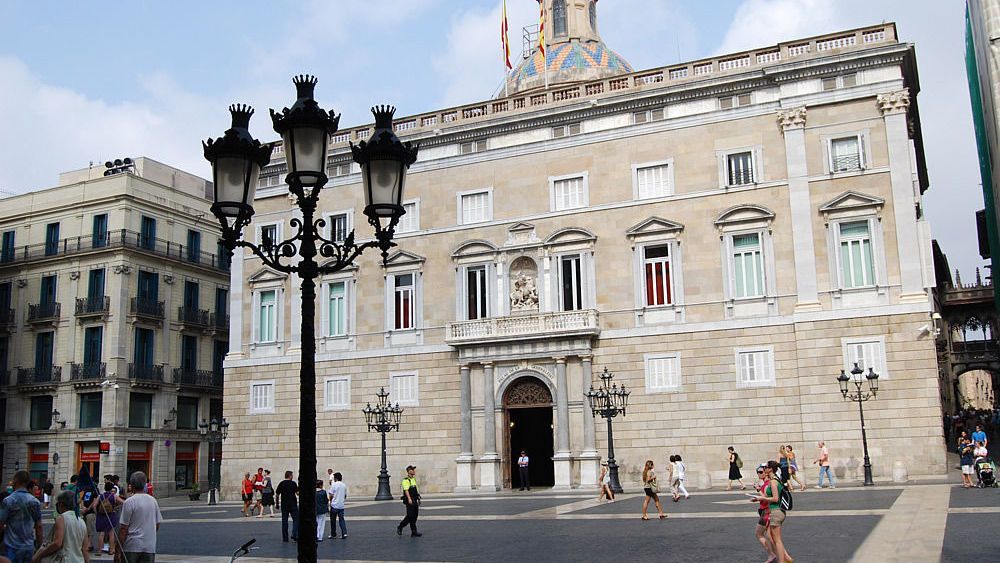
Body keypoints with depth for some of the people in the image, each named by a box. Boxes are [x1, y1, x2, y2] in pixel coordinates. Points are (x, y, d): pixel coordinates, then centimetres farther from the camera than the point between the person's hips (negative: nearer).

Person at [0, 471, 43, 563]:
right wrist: (39, 546, 11)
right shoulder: (35, 502, 2)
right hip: (29, 547, 4)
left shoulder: (8, 501, -10)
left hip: (12, 547, -4)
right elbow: (39, 526, 4)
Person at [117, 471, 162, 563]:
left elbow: (123, 528, -11)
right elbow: (157, 525, 12)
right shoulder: (153, 500, 6)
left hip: (132, 546, -4)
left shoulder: (129, 501, -10)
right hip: (150, 547, 4)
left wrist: (119, 549, -5)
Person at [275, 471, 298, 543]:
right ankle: (294, 535, -9)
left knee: (284, 521, 7)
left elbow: (277, 494, 6)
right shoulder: (293, 483, -7)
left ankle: (285, 538, 8)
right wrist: (298, 488, 9)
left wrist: (277, 504, 15)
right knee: (296, 519, 4)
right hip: (293, 504, -4)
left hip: (284, 505, 4)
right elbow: (297, 493, -11)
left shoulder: (281, 484, 5)